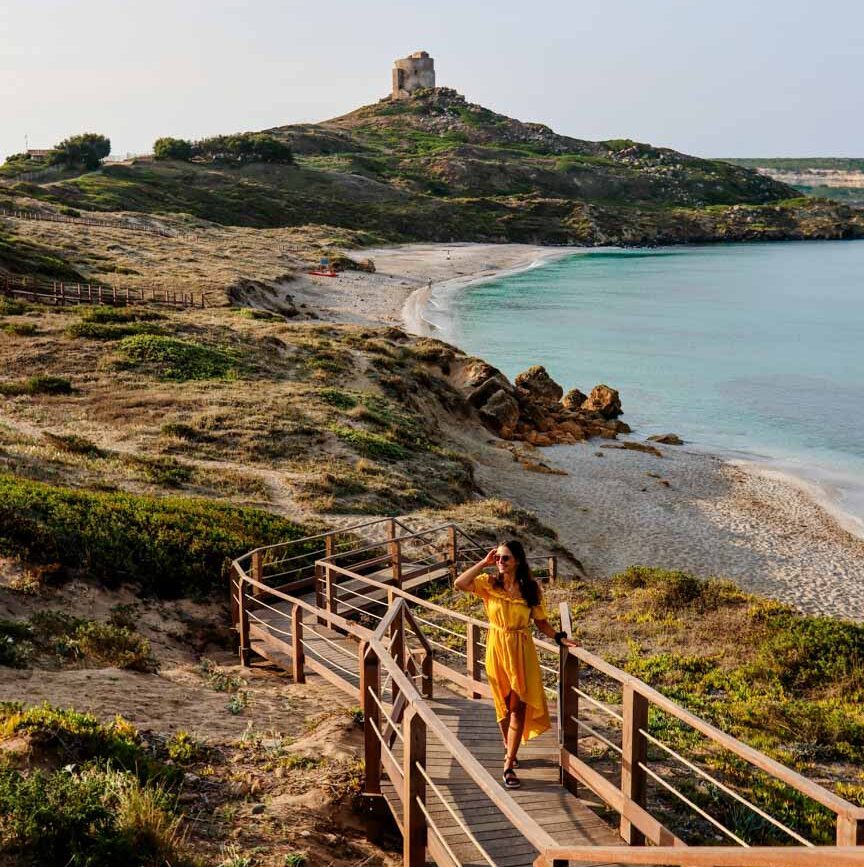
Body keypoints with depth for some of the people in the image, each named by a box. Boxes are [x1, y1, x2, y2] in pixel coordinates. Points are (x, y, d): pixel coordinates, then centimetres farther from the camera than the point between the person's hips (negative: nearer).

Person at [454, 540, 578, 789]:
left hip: (522, 651, 0)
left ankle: (509, 766, -1)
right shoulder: (489, 583, -5)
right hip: (497, 648, 1)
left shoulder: (531, 588, -4)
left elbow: (541, 621, 4)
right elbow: (459, 584, -21)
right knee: (504, 705, 12)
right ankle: (509, 748, 36)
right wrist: (483, 563, -17)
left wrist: (559, 637, -10)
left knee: (518, 706, -4)